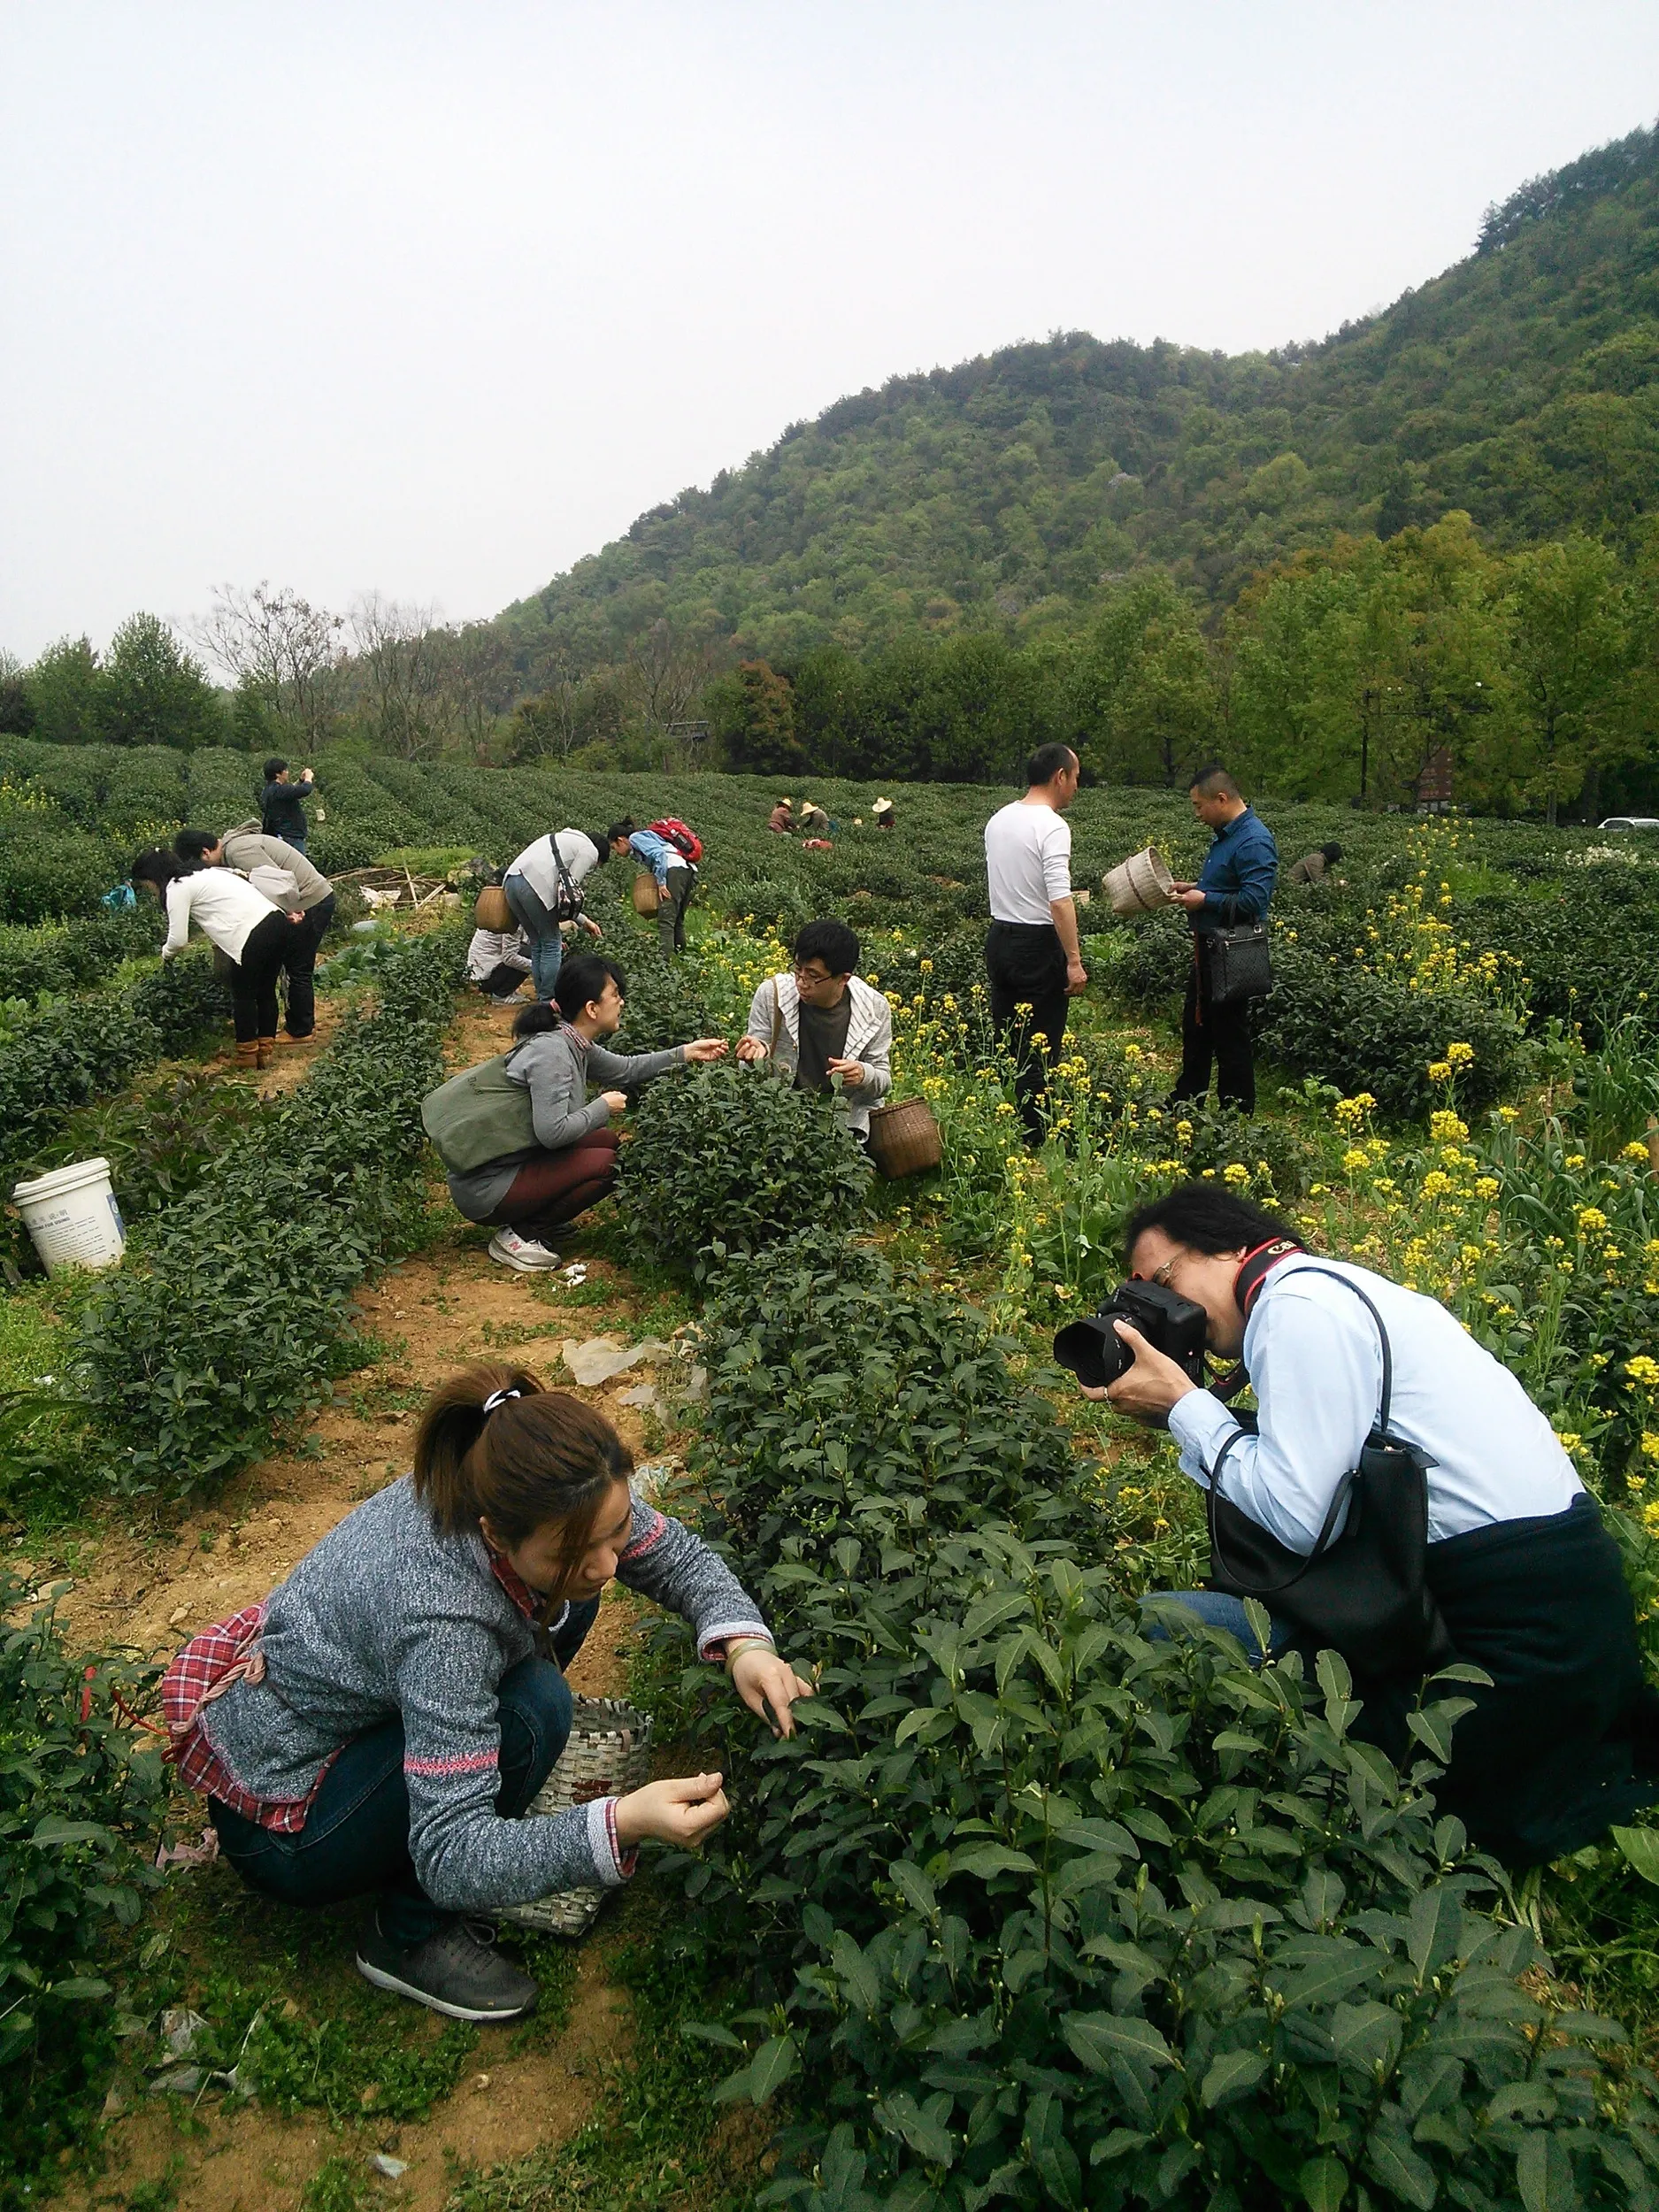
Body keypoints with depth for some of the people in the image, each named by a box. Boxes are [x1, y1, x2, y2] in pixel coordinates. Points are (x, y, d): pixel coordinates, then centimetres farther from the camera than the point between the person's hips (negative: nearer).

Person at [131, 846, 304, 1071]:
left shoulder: (177, 888, 1)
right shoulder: (206, 874, 28)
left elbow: (178, 940, -1)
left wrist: (165, 954, 21)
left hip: (255, 936, -9)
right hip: (280, 923, 9)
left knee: (243, 994, 10)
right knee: (266, 991, 19)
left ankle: (247, 1054, 20)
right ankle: (265, 1050, 27)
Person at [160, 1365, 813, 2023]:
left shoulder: (557, 1505, -19)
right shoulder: (440, 1619, -39)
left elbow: (678, 1556, -7)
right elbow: (450, 1857, -35)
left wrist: (744, 1645, -25)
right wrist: (621, 1823, -48)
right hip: (275, 1824, -7)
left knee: (562, 1602, -5)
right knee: (533, 1708, -26)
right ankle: (409, 1936, -4)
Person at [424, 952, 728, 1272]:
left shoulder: (573, 1043, 6)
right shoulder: (552, 1051, -22)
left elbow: (624, 1068, 22)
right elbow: (552, 1132, -28)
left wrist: (686, 1053, 15)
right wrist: (603, 1107, -13)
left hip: (515, 1161, 9)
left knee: (607, 1140, 11)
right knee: (606, 1164, -14)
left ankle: (531, 1222, 12)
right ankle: (517, 1234, -5)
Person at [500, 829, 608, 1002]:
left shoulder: (567, 840, 36)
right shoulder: (590, 851, 10)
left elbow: (563, 894, 32)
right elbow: (570, 888, 0)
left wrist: (584, 920, 33)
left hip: (510, 880, 9)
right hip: (534, 884, -9)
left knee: (537, 944, 16)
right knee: (551, 944, 2)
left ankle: (542, 997, 18)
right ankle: (549, 1000, 3)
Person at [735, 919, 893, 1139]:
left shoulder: (873, 1008, -6)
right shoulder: (771, 994, -7)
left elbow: (884, 1082, 3)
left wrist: (864, 1075, -21)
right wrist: (758, 1053, -22)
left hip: (845, 1120, 0)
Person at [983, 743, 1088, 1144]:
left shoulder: (998, 820, 9)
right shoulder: (1052, 826, -15)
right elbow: (1060, 902, -22)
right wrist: (1074, 960, -19)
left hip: (999, 940, 8)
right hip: (1039, 945, -8)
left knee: (1003, 1045, 15)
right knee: (1039, 1052, -1)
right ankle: (1031, 1139, 4)